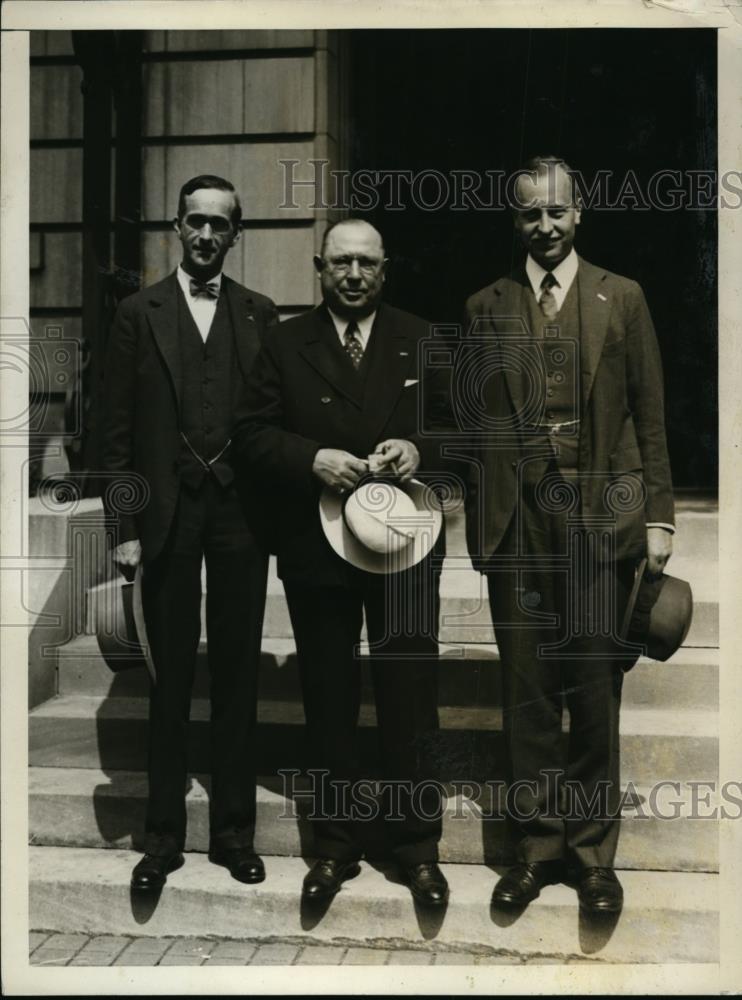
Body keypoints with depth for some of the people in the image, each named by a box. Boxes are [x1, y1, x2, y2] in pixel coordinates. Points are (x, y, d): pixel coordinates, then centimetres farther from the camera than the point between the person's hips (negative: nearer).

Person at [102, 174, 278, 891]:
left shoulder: (259, 315, 9)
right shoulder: (139, 313, 5)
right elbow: (117, 430, 2)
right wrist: (124, 527, -5)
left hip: (240, 510, 1)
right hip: (168, 512, -1)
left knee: (237, 676, 7)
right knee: (170, 679, 6)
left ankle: (234, 832, 19)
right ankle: (163, 835, 17)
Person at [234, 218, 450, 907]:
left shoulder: (422, 341, 8)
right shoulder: (284, 346, 6)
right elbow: (252, 434, 0)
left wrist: (419, 448, -13)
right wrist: (312, 458, -16)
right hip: (316, 549, 1)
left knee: (409, 702, 5)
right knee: (328, 704, 10)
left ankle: (417, 848, 20)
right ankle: (334, 846, 24)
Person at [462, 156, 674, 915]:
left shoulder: (622, 299, 8)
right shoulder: (486, 307, 10)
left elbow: (650, 416, 6)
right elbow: (470, 418, 5)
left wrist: (658, 516, 0)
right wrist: (478, 521, -2)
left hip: (600, 515, -1)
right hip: (516, 519, 1)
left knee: (595, 688, 4)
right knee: (526, 689, 6)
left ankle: (593, 851, 18)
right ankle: (537, 846, 19)